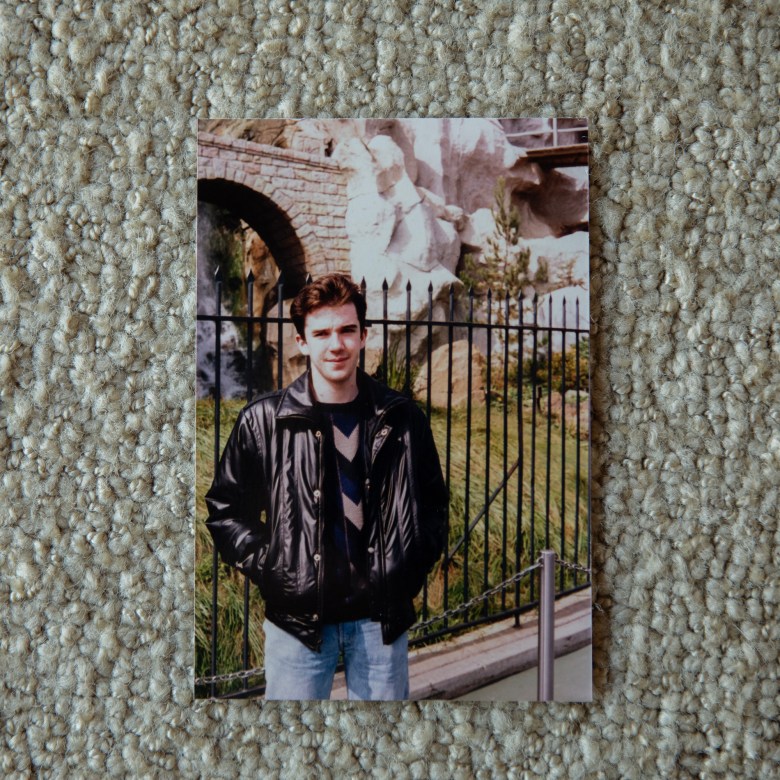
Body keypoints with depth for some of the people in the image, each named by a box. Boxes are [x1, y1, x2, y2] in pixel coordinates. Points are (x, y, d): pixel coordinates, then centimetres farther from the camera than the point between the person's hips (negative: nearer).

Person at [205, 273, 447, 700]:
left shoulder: (401, 419, 1)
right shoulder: (264, 419, -5)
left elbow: (433, 504, 12)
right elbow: (224, 509, 3)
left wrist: (411, 568, 2)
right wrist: (268, 569, -5)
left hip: (381, 615, 2)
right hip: (297, 614, -1)